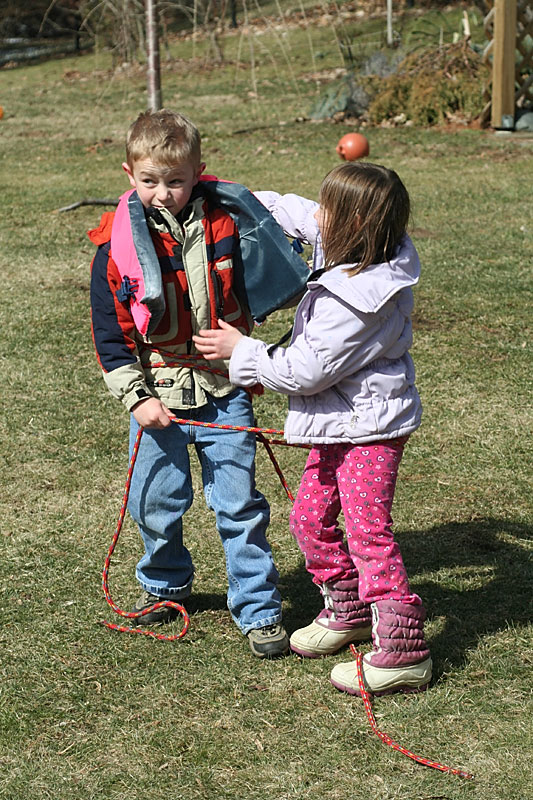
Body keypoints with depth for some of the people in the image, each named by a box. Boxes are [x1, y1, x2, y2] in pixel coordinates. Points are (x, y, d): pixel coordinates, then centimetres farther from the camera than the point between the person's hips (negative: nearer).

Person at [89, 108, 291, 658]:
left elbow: (247, 295, 12)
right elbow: (109, 332, -2)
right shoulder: (116, 244, -8)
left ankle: (259, 611, 12)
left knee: (239, 503, 1)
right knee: (156, 501, 11)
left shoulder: (222, 224, -4)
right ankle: (164, 585, 38)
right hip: (158, 395, 0)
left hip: (223, 391, 0)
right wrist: (136, 398, -8)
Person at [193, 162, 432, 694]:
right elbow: (293, 212, 16)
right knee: (310, 517, 16)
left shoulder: (355, 302, -30)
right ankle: (349, 610, 34)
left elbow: (304, 371, -22)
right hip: (342, 423, 10)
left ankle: (402, 650, -1)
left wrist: (240, 350, -10)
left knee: (368, 532, -8)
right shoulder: (370, 257, -1)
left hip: (368, 427, -10)